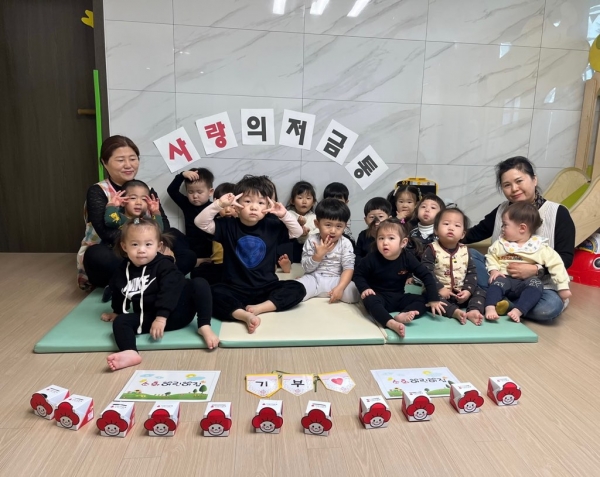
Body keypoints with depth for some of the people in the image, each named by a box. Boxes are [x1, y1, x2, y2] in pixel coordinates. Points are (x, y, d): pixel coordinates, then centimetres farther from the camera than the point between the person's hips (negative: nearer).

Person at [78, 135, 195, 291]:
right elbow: (107, 232, -23)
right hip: (105, 262, -4)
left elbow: (163, 223, -10)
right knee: (96, 255, -36)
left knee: (187, 257, -15)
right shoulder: (97, 192, -7)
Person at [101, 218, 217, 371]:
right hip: (148, 317, 4)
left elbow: (169, 291, -22)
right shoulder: (123, 270, 5)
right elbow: (119, 294, 23)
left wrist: (162, 317, -31)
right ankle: (130, 353, -46)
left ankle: (204, 327, -27)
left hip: (176, 312, -4)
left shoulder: (164, 265, -11)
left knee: (199, 284, -25)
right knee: (120, 322, -19)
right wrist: (117, 311, 36)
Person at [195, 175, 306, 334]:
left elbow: (297, 232, 4)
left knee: (297, 288, -20)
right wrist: (219, 204, -21)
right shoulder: (228, 226, -2)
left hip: (267, 289, 2)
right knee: (212, 293, -31)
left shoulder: (271, 226, 3)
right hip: (235, 290, -2)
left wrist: (284, 215, -11)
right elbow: (200, 223, -10)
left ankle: (258, 308, -27)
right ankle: (247, 316, -43)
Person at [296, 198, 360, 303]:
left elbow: (348, 268, -11)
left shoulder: (345, 243, -5)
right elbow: (307, 268, -5)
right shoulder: (311, 240, -5)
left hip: (335, 280, 1)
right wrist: (318, 255, -22)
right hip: (314, 279, -1)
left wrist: (340, 287, -26)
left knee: (354, 294, -26)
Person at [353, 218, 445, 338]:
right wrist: (364, 288, -20)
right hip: (379, 297, -3)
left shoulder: (408, 259, -11)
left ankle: (402, 316, -39)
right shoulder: (372, 259, -16)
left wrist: (434, 300, -14)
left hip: (399, 298, 3)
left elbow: (427, 276, -8)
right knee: (369, 300, -35)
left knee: (424, 300, -14)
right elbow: (358, 274, -2)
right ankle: (392, 323, -56)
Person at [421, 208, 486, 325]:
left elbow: (472, 272, 3)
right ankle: (456, 312, -46)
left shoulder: (464, 251, 4)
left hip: (461, 291, 5)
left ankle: (473, 311, -28)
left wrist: (468, 290, -12)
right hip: (439, 291, -5)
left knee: (480, 292, -6)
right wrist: (439, 289, -24)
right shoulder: (432, 250, -10)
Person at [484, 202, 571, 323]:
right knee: (498, 282, -30)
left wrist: (563, 287, -5)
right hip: (505, 278, 1)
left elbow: (556, 264, -2)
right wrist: (494, 270, -9)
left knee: (536, 283, -30)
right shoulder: (500, 243, 6)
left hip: (525, 284, 0)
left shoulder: (539, 247, -2)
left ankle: (518, 310, -38)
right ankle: (490, 308, -46)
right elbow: (491, 256, 12)